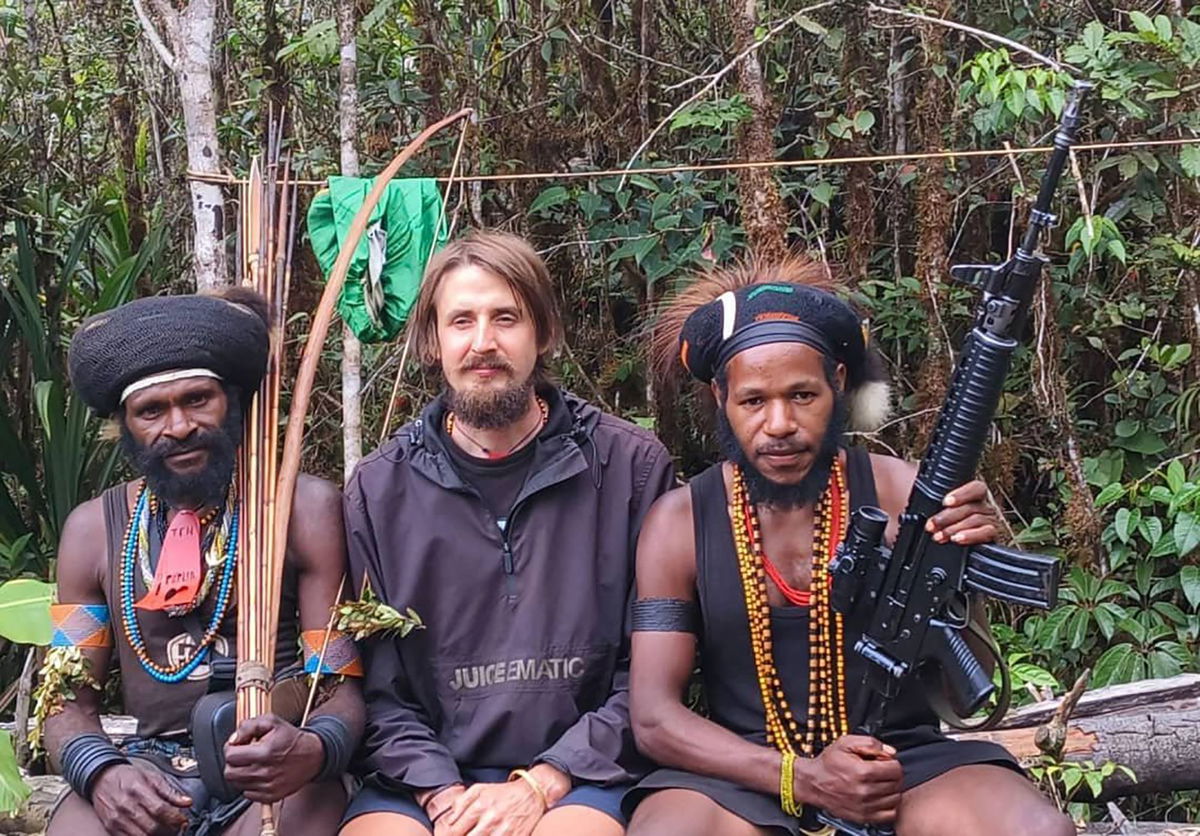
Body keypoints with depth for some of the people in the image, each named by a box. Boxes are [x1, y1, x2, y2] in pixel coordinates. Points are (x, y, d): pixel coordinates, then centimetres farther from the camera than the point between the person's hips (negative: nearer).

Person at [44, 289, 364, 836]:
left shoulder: (305, 509, -1)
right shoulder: (94, 529, 9)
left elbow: (342, 687, -3)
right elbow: (69, 700, 8)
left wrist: (311, 751, -27)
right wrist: (101, 772, -15)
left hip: (276, 771, -2)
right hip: (150, 766, 2)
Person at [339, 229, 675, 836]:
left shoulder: (631, 466, 0)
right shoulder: (379, 487, 6)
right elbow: (378, 687, 5)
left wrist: (540, 786, -9)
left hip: (577, 775, -1)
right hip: (425, 779, 2)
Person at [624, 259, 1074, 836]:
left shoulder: (899, 493, -2)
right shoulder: (680, 522, 0)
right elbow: (654, 717, -5)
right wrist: (803, 778, -18)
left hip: (906, 762, 1)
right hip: (751, 778, 0)